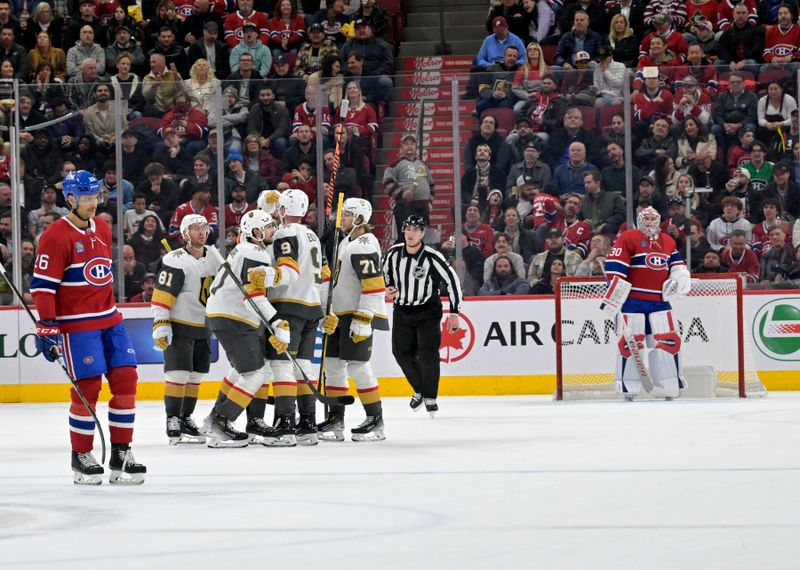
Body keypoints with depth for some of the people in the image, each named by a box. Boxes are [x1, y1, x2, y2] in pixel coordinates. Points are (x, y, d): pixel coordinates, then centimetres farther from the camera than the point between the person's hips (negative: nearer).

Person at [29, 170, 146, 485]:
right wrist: (47, 327, -18)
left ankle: (121, 455, 8)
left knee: (125, 379, 1)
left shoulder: (102, 229, 12)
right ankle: (81, 456, 7)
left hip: (109, 319, 7)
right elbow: (42, 285, -14)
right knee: (88, 387, -9)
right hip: (77, 325, -7)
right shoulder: (56, 237, -12)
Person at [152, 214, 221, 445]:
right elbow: (162, 296, -18)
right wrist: (160, 326, -22)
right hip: (178, 327, -7)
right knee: (178, 373, -10)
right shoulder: (175, 261, -15)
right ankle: (173, 422, -6)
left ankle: (186, 418, 20)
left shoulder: (214, 260, 8)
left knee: (196, 375, 10)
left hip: (203, 328, 7)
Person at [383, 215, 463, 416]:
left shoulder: (432, 257, -19)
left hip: (428, 310, -4)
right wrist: (388, 289, -3)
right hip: (402, 310, 4)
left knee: (428, 353, -14)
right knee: (402, 352, 2)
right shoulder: (394, 253, -7)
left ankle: (430, 397, 2)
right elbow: (386, 273, 16)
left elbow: (452, 281, -12)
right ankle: (420, 390, 25)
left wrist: (454, 313, -12)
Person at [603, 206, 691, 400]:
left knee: (669, 340, 0)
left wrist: (679, 279, 1)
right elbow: (614, 268, -11)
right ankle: (628, 388, 0)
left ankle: (672, 384, 8)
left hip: (659, 300, 5)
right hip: (632, 300, -5)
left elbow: (677, 264, 24)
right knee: (630, 342, -6)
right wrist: (614, 298, -16)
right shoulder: (628, 238, -5)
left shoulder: (668, 242, 14)